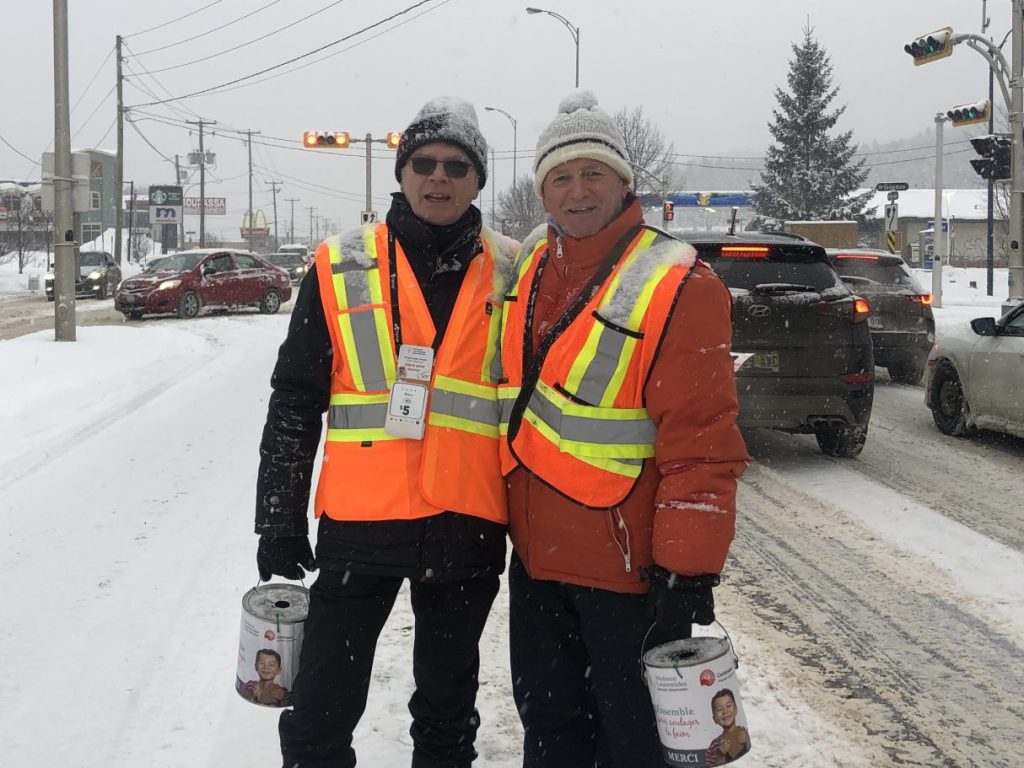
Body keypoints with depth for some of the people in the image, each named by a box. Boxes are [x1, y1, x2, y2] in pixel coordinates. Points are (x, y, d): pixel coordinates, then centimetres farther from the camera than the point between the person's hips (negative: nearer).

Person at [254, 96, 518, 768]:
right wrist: (280, 518, -1)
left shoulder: (512, 276, 4)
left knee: (449, 714, 16)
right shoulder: (341, 269, 1)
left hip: (468, 528, 1)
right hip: (360, 522, -1)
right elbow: (294, 401, 2)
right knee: (321, 714, 1)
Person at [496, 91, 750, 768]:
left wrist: (689, 573, -21)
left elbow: (702, 445, -19)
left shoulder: (677, 286, -16)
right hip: (536, 556, 7)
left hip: (627, 569, -7)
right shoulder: (530, 268, 7)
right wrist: (508, 515, 19)